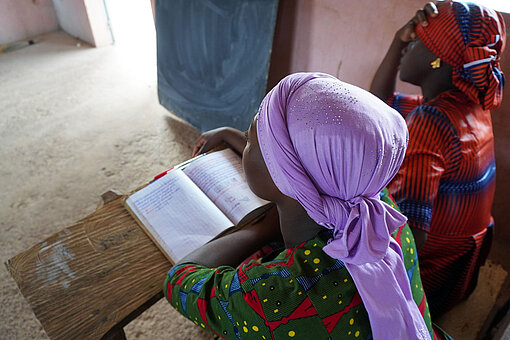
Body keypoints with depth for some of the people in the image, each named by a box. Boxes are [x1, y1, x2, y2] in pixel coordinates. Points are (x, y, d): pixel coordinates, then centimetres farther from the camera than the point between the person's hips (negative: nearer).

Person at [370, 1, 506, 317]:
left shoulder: (430, 122, -31)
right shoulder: (471, 106, -1)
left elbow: (409, 236, -38)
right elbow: (380, 101, 10)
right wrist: (399, 41, -2)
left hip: (427, 275, -9)